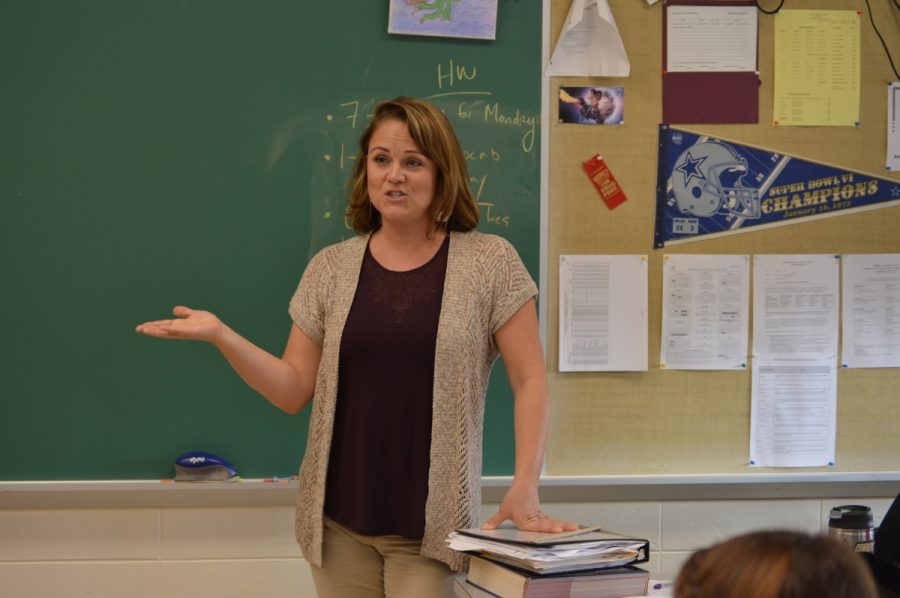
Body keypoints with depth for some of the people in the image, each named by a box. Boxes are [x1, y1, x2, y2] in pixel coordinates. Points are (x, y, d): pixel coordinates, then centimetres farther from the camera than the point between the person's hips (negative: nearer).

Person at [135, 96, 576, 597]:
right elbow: (294, 391, 6)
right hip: (339, 521, 3)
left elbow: (530, 382, -4)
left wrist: (524, 489, -14)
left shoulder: (490, 262, -3)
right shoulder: (331, 269, 6)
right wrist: (220, 335, -7)